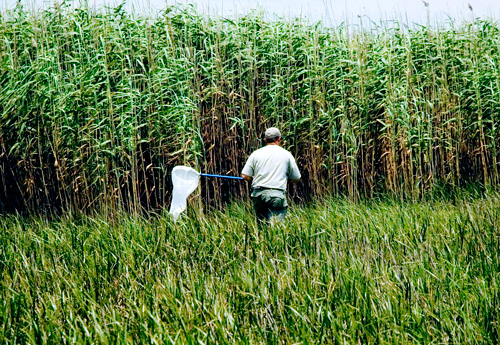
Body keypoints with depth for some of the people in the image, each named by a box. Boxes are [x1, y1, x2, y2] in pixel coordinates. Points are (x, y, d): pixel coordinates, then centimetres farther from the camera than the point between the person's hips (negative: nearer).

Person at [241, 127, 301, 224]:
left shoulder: (256, 154, 9)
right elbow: (296, 178, 11)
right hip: (277, 194, -3)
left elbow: (245, 176, 4)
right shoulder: (287, 155, 6)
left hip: (258, 194, 3)